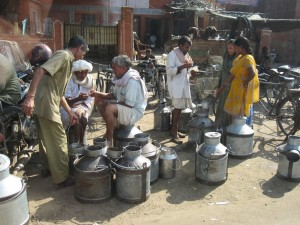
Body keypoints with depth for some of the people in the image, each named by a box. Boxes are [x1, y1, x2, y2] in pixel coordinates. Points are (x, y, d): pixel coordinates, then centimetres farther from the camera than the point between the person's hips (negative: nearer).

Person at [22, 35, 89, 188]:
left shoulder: (67, 61, 20)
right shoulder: (64, 55, -9)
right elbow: (40, 71, -25)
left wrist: (70, 112, 23)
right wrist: (30, 97, -33)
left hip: (41, 104, 10)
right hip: (46, 104, -10)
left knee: (46, 139, 22)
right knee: (58, 141, -1)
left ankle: (46, 168, 38)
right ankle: (62, 178, 8)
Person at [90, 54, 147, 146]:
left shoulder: (132, 81, -24)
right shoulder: (121, 78, 5)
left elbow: (129, 104, -27)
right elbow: (115, 95, 12)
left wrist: (113, 103, -17)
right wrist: (98, 94, 1)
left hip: (135, 112, -10)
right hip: (123, 107, 10)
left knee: (109, 108, -33)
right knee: (99, 101, 7)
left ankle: (109, 140, -17)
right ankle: (109, 130, 11)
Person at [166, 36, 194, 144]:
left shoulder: (186, 55, 16)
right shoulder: (172, 55, -10)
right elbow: (169, 71, -20)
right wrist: (183, 66, -25)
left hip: (184, 84, 8)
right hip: (176, 86, -8)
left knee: (179, 108, 10)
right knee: (178, 108, -9)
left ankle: (174, 130, 20)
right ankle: (174, 133, -3)